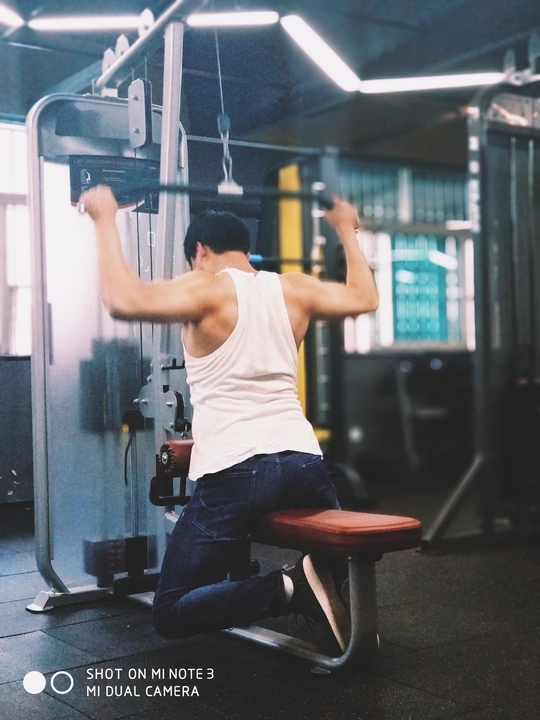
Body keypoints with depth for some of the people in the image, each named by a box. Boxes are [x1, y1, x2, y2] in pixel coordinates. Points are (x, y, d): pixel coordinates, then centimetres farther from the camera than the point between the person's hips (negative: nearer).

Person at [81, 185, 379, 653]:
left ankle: (288, 590, -18)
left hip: (235, 471, -6)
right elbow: (365, 298, 27)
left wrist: (106, 220, -8)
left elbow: (124, 300, -20)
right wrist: (347, 231, 40)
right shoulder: (294, 290, 12)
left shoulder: (208, 289, -5)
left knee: (171, 613, 3)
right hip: (303, 461, 6)